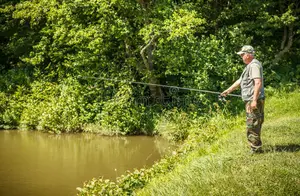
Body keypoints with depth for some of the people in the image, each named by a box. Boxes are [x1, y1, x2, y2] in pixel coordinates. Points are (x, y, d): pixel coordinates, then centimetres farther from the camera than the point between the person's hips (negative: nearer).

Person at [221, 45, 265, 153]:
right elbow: (240, 80, 29)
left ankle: (255, 149, -4)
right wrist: (228, 90, 30)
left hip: (254, 101, -11)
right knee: (255, 125, 14)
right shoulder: (249, 66, 20)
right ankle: (256, 148, 21)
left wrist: (254, 100, -27)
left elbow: (258, 83, -24)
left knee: (252, 125, -8)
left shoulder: (254, 65, -14)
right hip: (250, 101, 11)